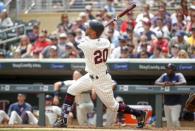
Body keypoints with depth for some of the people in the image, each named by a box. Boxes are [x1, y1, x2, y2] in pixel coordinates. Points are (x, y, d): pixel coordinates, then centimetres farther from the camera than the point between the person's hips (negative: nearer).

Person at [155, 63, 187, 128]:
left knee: (175, 120, -14)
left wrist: (173, 84, -39)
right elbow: (156, 82, -1)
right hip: (166, 104, 5)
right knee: (169, 122, 11)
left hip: (176, 104, -5)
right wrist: (162, 84, -24)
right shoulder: (164, 76, 7)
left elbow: (184, 83, -24)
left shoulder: (179, 75, -6)